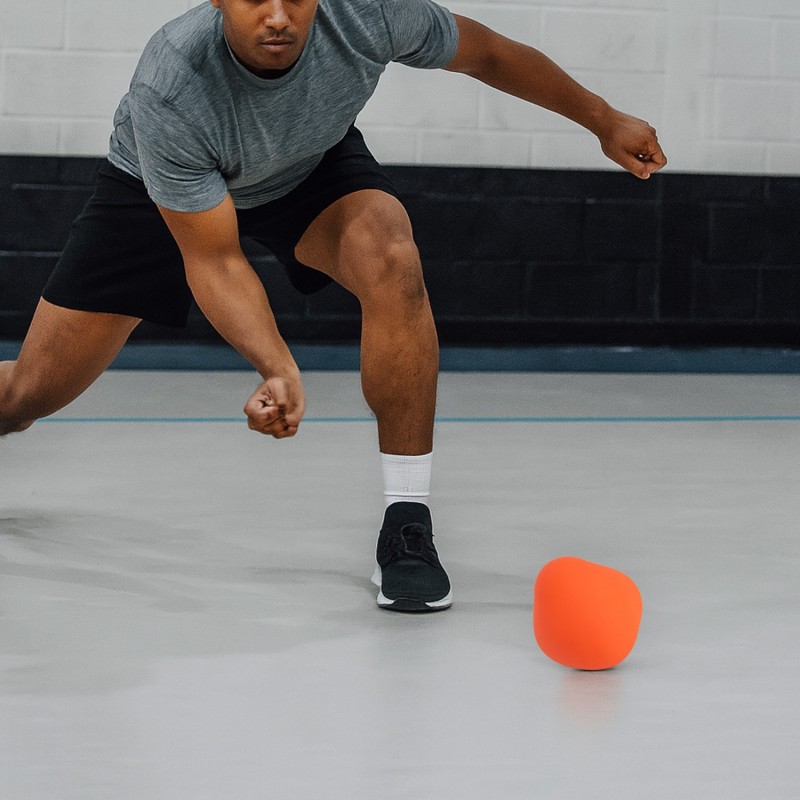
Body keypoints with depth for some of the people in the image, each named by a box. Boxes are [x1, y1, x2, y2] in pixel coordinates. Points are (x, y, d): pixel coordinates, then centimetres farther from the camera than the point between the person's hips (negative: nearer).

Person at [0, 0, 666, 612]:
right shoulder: (167, 92, -41)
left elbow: (487, 55, -13)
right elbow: (214, 260, -33)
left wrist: (602, 118, -1)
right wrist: (280, 370, -49)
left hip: (316, 163, 2)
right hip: (161, 188, -1)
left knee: (392, 264, -32)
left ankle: (408, 526, -23)